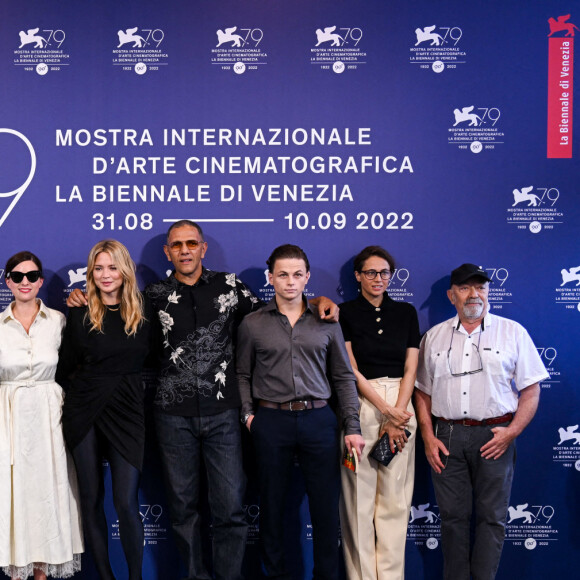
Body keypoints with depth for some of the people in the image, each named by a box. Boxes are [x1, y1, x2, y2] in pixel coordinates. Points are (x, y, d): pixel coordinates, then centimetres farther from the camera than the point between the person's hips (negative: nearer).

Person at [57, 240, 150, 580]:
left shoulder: (143, 314, 1)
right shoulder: (80, 314, 1)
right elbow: (65, 369, 5)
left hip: (128, 412, -1)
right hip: (85, 412, 1)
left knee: (126, 502, -5)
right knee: (91, 498, 8)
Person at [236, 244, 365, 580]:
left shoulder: (326, 322, 6)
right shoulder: (252, 324, 5)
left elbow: (344, 377, 7)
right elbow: (243, 375, 10)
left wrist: (352, 427, 1)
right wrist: (247, 414, -3)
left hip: (319, 420, 1)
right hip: (271, 422, 0)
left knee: (326, 506, 4)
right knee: (272, 504, 8)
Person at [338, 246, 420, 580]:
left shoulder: (406, 312, 9)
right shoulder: (346, 314, 1)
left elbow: (410, 368, 4)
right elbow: (352, 371, -5)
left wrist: (397, 414, -8)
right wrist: (386, 411, -11)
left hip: (401, 406, 3)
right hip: (360, 405, -2)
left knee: (395, 496, 3)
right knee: (360, 494, -1)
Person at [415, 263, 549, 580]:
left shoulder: (513, 332, 4)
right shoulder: (434, 336, 11)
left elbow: (531, 391, 2)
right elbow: (423, 391, 12)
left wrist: (512, 431, -10)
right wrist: (428, 437, 2)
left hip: (494, 436, -2)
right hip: (446, 437, 2)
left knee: (491, 517, 3)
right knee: (453, 516, 7)